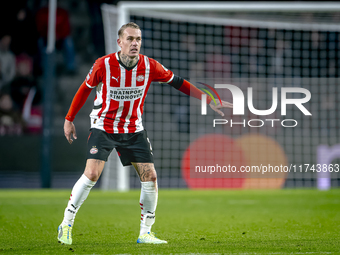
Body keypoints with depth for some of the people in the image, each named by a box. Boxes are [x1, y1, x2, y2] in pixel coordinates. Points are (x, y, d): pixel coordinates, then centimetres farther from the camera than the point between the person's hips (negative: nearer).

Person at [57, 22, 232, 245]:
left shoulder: (150, 66, -10)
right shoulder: (103, 65, -16)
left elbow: (178, 82, 1)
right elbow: (85, 89, 0)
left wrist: (209, 101, -2)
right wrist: (69, 119, 5)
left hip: (134, 130, 3)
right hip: (104, 127, -3)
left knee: (150, 177, -5)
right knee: (92, 174, -17)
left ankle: (145, 233, 8)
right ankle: (66, 224, -1)